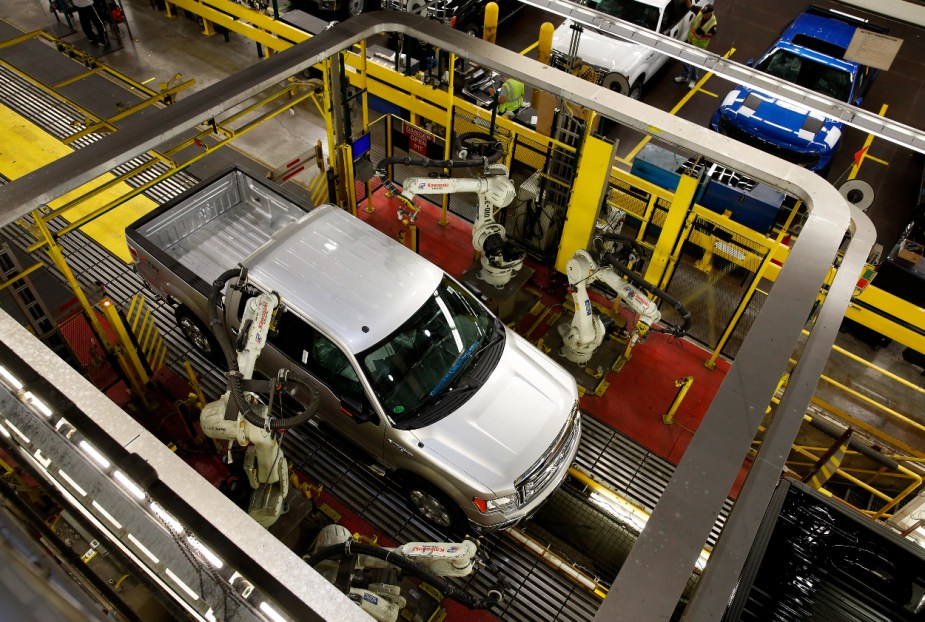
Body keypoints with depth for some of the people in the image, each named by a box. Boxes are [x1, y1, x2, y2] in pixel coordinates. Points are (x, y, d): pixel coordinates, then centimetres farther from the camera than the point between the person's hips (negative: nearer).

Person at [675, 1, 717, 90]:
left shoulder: (713, 23, -29)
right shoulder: (700, 11, -18)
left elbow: (713, 35, -17)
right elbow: (690, 6, -6)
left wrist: (704, 34, -35)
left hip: (699, 45, -5)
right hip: (690, 41, 6)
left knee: (694, 63, 8)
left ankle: (693, 80, 32)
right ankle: (684, 76, 39)